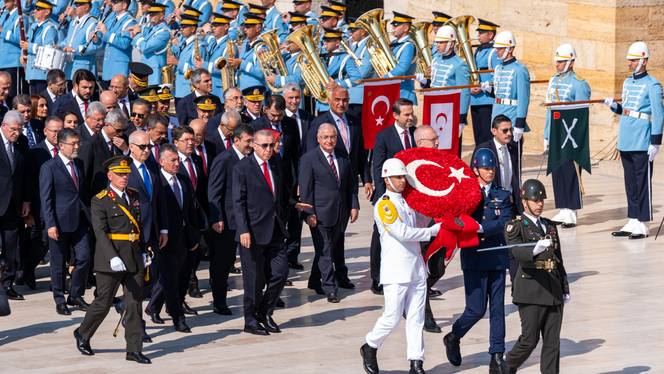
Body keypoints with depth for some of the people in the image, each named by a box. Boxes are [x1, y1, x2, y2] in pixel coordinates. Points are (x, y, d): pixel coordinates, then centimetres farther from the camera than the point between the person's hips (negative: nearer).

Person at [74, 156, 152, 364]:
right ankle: (82, 335, 25)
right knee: (103, 303, 2)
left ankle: (134, 349, 6)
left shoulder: (134, 196, 12)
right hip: (110, 260, -5)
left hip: (134, 259, 6)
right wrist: (113, 258, -26)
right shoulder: (100, 200, -8)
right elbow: (100, 232, -16)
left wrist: (143, 252, 14)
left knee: (135, 303, 3)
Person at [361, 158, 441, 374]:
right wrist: (433, 230, -13)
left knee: (416, 318, 4)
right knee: (393, 317, -4)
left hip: (416, 269, 7)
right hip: (395, 271, -7)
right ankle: (370, 348, 20)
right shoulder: (384, 205, -9)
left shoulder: (408, 202, 15)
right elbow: (402, 233, -18)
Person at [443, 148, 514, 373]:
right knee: (476, 309, -5)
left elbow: (506, 223, -7)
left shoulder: (503, 196, 8)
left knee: (497, 309, 3)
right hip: (474, 259, -3)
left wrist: (481, 228, -20)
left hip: (497, 259, 3)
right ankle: (453, 338, 23)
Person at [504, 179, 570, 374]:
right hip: (531, 292, -6)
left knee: (552, 342, 4)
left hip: (554, 291, 6)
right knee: (530, 339, -4)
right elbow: (517, 252, -23)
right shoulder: (515, 226, -3)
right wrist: (535, 250, -43)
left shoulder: (550, 226, 18)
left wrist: (565, 289, 20)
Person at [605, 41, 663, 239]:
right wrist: (613, 105, 3)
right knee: (630, 183, 12)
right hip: (625, 143, 8)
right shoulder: (627, 82, 15)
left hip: (642, 144, -8)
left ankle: (643, 225, 0)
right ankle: (633, 221, 18)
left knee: (642, 183, -3)